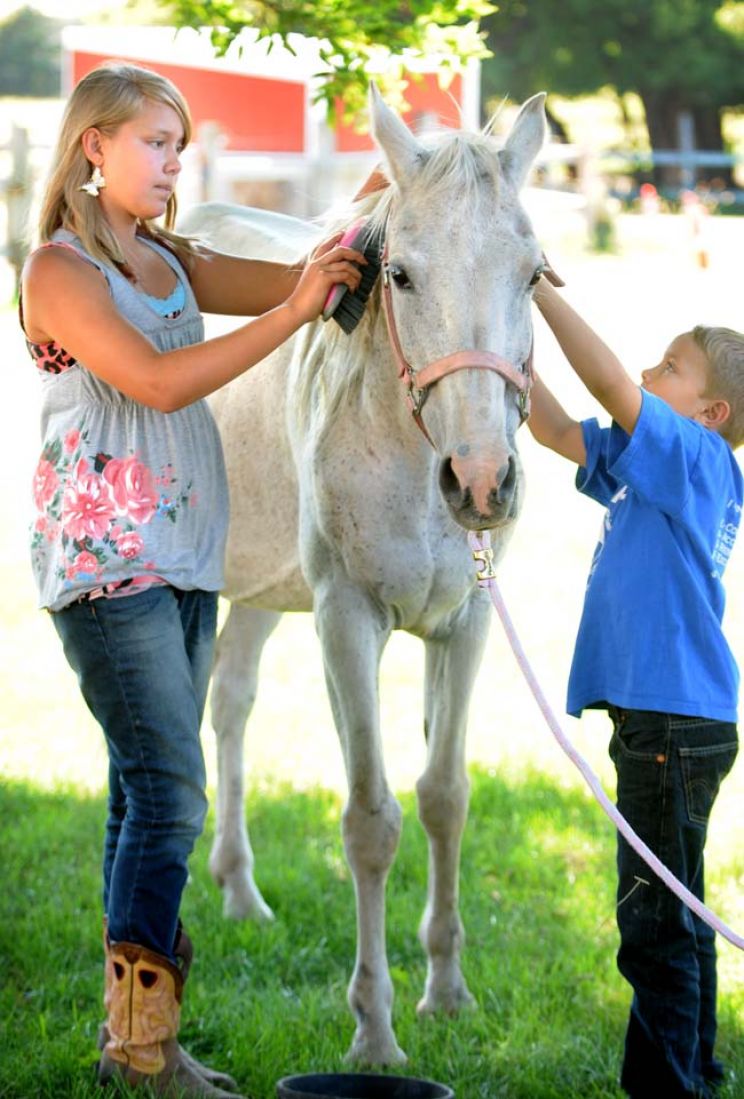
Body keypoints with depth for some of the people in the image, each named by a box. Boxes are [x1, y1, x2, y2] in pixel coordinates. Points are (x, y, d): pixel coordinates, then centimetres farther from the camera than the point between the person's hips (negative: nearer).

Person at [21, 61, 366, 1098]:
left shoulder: (171, 262, 15)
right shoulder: (60, 269, -9)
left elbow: (292, 279, 7)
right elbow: (159, 382, -20)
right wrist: (292, 315, -23)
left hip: (183, 561, 8)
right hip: (105, 558, -8)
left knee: (149, 789, 8)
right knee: (169, 788, -14)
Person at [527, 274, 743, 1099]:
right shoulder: (651, 467, 14)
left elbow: (612, 386, -24)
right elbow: (557, 430, 18)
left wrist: (541, 288, -19)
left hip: (677, 723, -10)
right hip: (656, 720, 10)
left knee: (655, 922, -7)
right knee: (670, 921, 18)